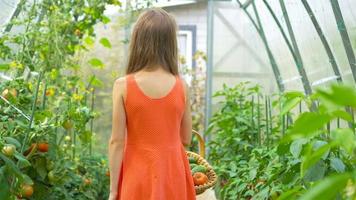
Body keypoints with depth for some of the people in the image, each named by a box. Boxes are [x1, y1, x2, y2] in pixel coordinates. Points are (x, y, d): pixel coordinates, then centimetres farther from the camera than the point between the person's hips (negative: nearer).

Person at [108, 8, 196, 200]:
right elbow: (186, 140, 4)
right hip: (173, 176, 2)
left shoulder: (123, 85, -11)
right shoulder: (181, 87, -5)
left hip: (138, 177, -1)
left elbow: (117, 142, -9)